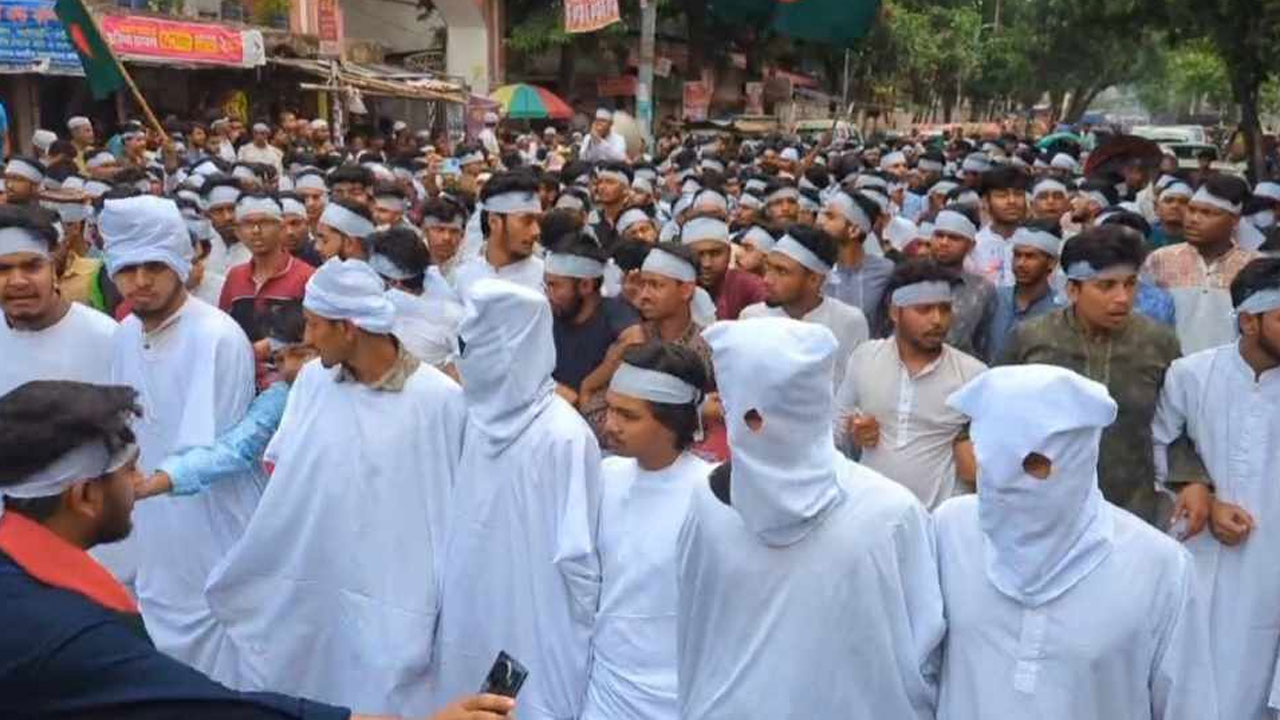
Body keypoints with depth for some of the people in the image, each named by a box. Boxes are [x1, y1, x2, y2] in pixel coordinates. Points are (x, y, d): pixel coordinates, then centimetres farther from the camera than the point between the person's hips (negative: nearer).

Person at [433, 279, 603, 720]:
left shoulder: (563, 436, -20)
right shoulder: (479, 418, 1)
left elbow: (576, 554, -16)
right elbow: (458, 524, 9)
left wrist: (578, 631, -9)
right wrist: (449, 612, 10)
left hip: (536, 642, -6)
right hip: (471, 626, 7)